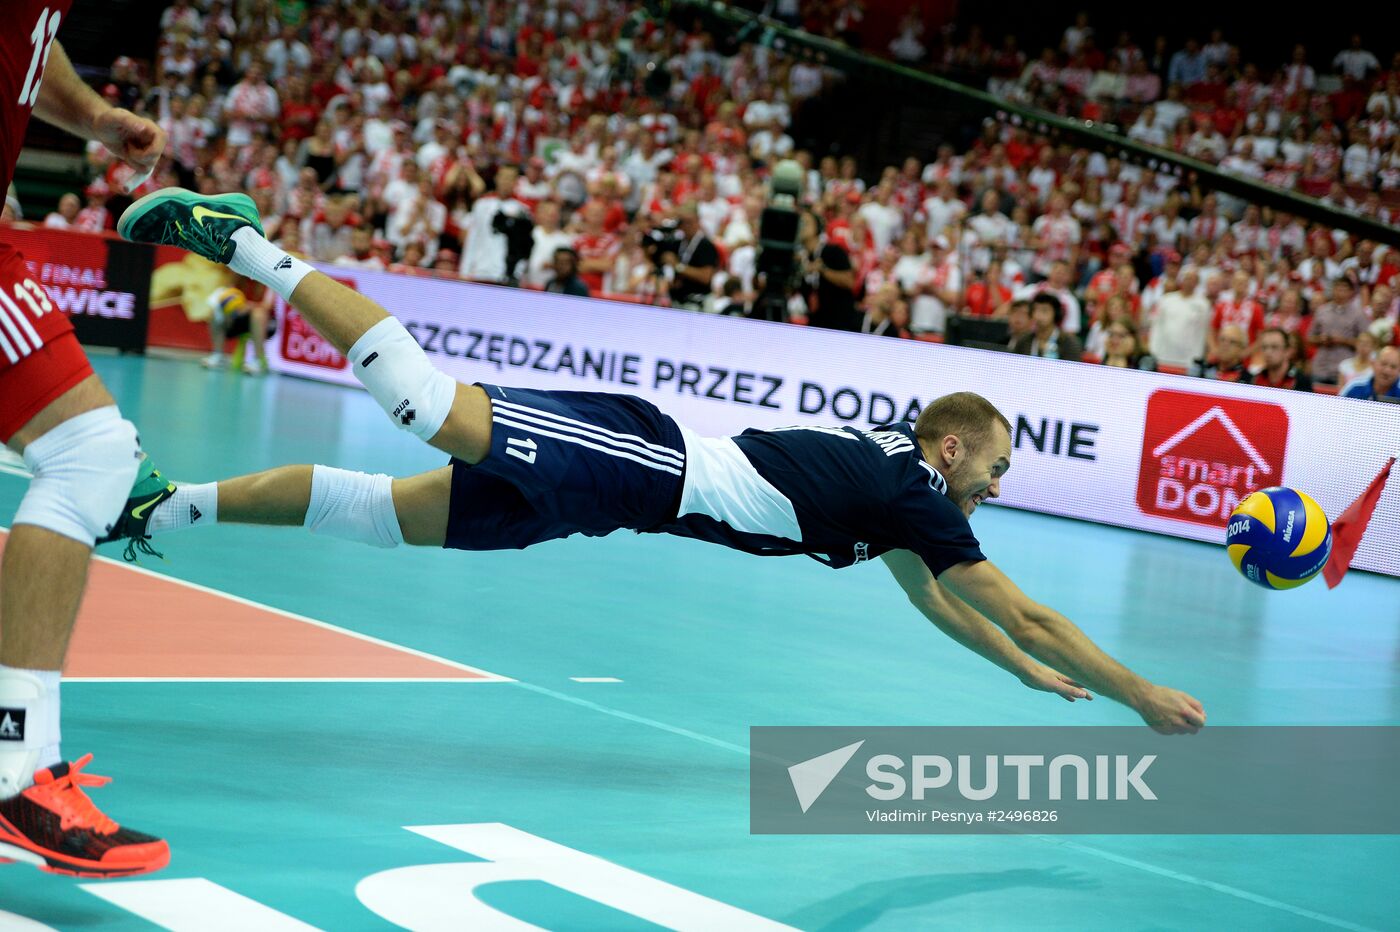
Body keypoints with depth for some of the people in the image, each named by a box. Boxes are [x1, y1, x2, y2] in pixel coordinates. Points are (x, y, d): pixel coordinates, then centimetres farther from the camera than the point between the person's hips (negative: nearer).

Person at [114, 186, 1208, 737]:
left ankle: (172, 503, 5)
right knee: (439, 407, -21)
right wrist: (1145, 698, 6)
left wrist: (1031, 673, 40)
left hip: (631, 470, 8)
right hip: (642, 460, -8)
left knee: (395, 511, 5)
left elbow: (933, 599, 39)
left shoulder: (890, 469, 23)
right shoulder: (913, 490, -1)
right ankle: (239, 239, -18)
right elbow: (1025, 613, -2)